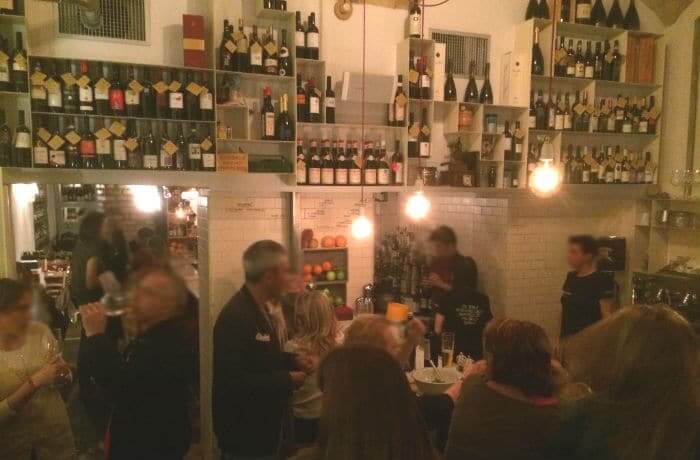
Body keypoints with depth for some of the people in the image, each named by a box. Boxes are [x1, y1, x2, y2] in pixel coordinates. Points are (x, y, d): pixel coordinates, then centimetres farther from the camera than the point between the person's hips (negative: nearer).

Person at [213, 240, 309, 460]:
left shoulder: (259, 308, 6)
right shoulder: (234, 317, -26)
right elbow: (234, 382, -30)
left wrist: (292, 361, 1)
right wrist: (288, 380, -22)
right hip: (245, 436, -9)